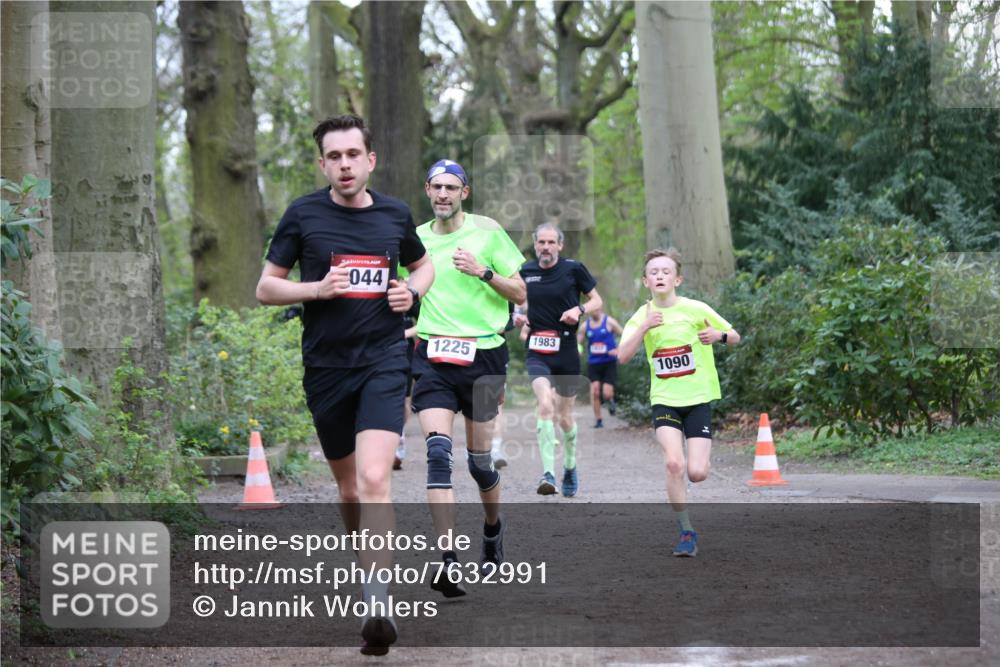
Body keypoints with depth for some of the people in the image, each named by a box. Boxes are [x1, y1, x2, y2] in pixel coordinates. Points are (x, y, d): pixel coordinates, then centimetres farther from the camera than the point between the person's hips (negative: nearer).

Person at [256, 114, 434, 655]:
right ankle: (369, 564, 35)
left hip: (383, 363, -1)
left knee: (374, 479, -19)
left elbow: (423, 265, 24)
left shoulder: (394, 215, 5)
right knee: (348, 488, 11)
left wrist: (412, 291, 1)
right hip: (325, 366, 1)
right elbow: (265, 288, 4)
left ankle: (378, 606, -22)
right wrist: (317, 288, -14)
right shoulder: (303, 215, 0)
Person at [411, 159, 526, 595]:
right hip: (432, 356, 1)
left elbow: (519, 293, 3)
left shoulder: (487, 231, 2)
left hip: (483, 353, -1)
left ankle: (493, 527, 39)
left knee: (480, 459, 7)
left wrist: (483, 271, -13)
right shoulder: (416, 239, 10)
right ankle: (448, 561, -22)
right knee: (437, 452, -17)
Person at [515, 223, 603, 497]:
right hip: (537, 352, 0)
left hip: (566, 351, 0)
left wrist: (579, 310, -14)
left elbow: (596, 300, 5)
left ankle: (570, 467, 37)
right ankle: (548, 473, -26)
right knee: (545, 405, -23)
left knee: (565, 415, 10)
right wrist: (519, 316, -1)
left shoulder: (573, 269, -3)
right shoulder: (525, 271, 5)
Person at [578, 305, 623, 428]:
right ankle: (598, 420, 2)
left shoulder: (609, 322, -5)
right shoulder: (586, 326, 6)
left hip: (609, 363, -3)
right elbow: (578, 343, 14)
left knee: (607, 394, -9)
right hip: (593, 364, 3)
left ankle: (610, 400, 28)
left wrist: (618, 350, -16)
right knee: (595, 391, -10)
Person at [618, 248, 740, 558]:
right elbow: (623, 357, -11)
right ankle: (687, 532, -6)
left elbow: (735, 337, 6)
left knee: (697, 473, -12)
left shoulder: (695, 309, -4)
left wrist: (719, 335, -16)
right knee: (674, 463, -21)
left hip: (698, 399, -1)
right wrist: (645, 327, -22)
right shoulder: (642, 316, 1)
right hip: (664, 401, 1)